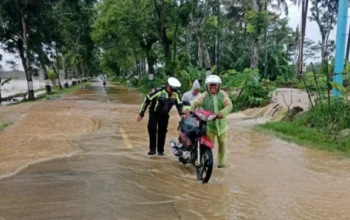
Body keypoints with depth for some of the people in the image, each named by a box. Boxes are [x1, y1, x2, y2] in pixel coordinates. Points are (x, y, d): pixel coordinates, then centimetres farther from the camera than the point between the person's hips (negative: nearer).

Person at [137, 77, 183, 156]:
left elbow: (179, 104, -3)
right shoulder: (158, 91, -24)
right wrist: (141, 114, -14)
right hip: (154, 113, -3)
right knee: (152, 129, -16)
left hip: (164, 115, 3)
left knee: (162, 132, 2)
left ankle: (160, 150, 17)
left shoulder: (176, 94, -14)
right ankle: (152, 149, -2)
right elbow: (147, 100, -17)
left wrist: (182, 114, -21)